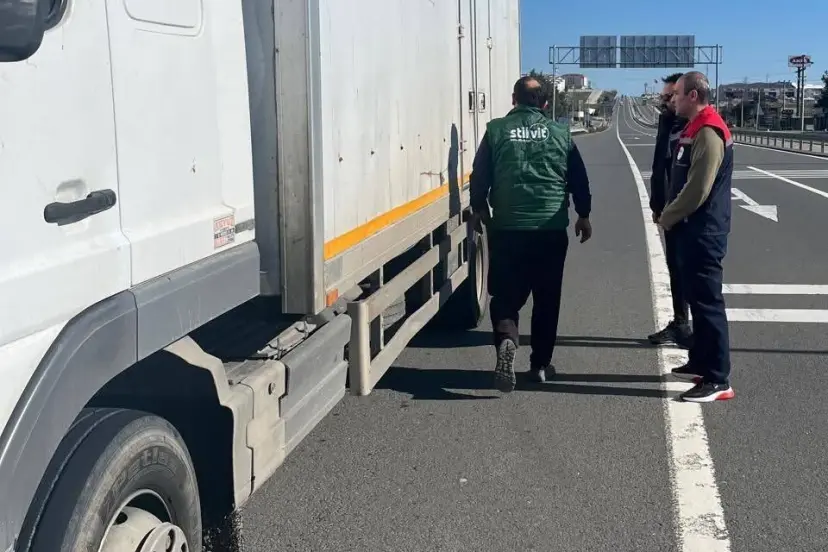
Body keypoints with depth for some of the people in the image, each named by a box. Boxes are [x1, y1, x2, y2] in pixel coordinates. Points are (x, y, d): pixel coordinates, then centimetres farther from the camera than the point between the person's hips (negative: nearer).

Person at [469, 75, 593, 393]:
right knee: (547, 298, 13)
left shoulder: (496, 130, 1)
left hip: (507, 227, -1)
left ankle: (506, 341, -21)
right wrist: (583, 215, 22)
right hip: (551, 228, 1)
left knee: (506, 294, 7)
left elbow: (479, 176, 4)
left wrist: (479, 209, 21)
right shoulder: (559, 132, 4)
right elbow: (578, 178, 8)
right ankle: (541, 364, 18)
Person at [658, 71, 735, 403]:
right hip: (693, 229, 11)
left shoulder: (708, 133, -18)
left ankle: (717, 380, -4)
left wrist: (667, 218, -11)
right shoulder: (695, 129, 15)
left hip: (704, 232, -11)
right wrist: (668, 215, 11)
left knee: (708, 302, -8)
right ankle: (700, 363, 29)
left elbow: (698, 189, -22)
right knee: (697, 299, 17)